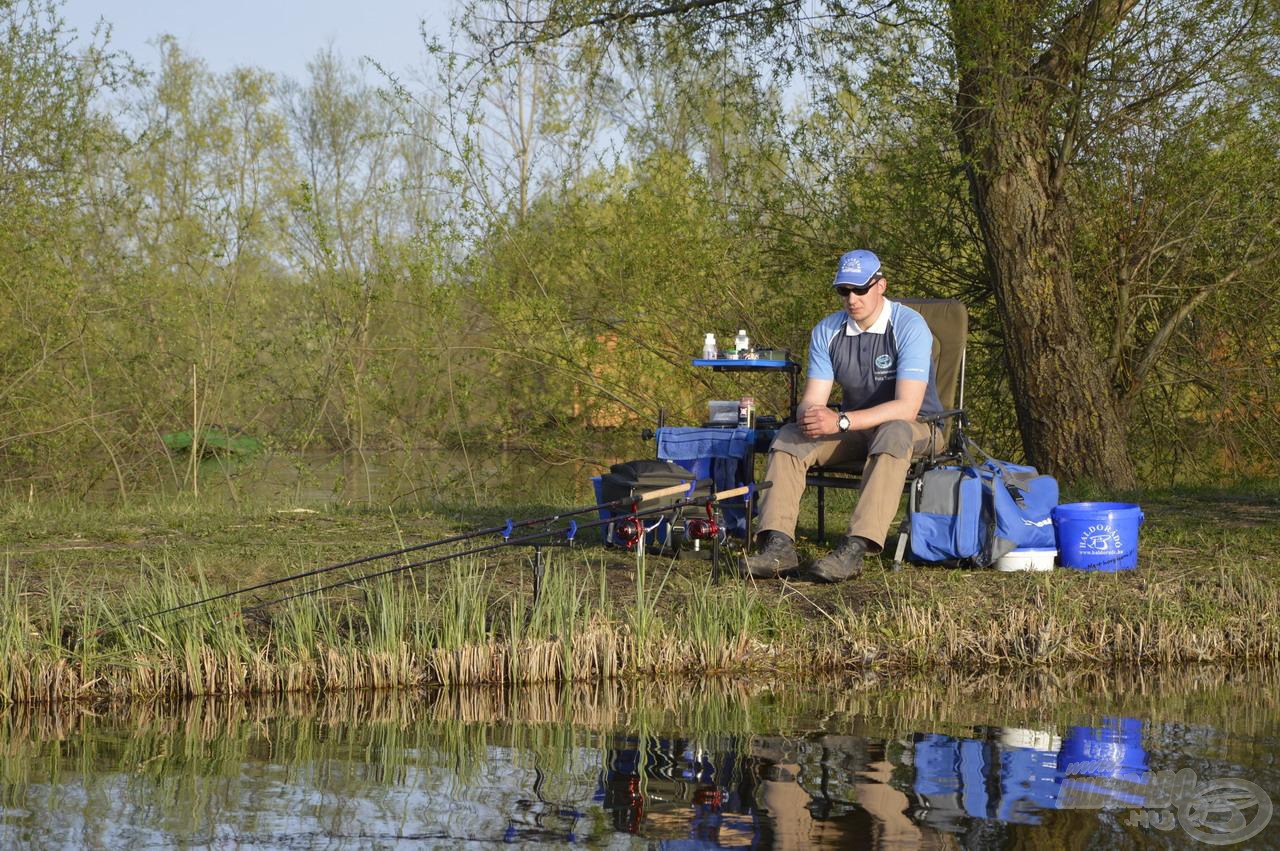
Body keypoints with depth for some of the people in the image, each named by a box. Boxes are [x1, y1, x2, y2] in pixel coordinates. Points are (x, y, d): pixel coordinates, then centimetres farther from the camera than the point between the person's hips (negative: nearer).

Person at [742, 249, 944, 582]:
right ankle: (779, 546, -32)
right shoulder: (826, 332, -2)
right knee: (788, 439, -17)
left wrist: (842, 421, -39)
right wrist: (810, 417, -31)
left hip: (916, 428, -6)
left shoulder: (909, 327, -20)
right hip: (854, 428, 6)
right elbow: (812, 400, -4)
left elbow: (907, 407, -29)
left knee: (893, 434, -40)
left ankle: (855, 549, -50)